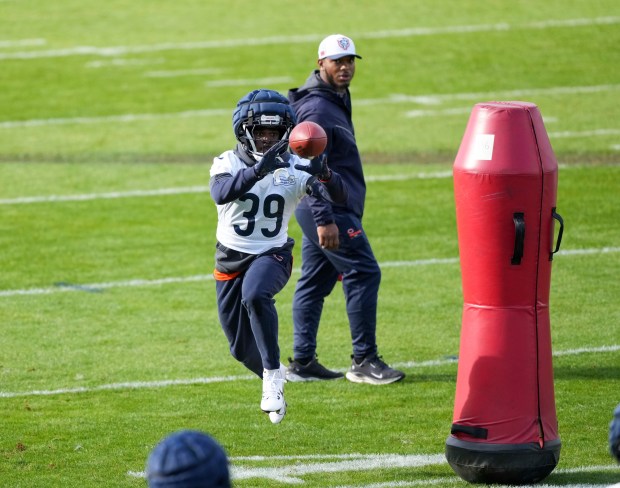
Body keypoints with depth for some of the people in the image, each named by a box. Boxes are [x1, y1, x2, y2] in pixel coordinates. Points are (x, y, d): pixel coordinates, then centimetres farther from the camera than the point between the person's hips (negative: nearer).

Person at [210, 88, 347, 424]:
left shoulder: (294, 168, -8)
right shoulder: (228, 163, -10)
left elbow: (339, 197, -20)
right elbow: (221, 194, -33)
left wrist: (325, 175, -42)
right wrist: (258, 171, -48)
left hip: (272, 254, -2)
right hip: (231, 258, 2)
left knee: (255, 295, -36)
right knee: (242, 348, 9)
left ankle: (273, 374, -26)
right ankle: (273, 381, 40)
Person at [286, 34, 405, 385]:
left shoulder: (335, 101, 17)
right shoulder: (317, 108, -16)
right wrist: (324, 220, -26)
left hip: (327, 210, 11)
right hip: (330, 210, -11)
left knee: (315, 282, 11)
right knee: (364, 273, -10)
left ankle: (303, 361, 15)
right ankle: (364, 361, -7)